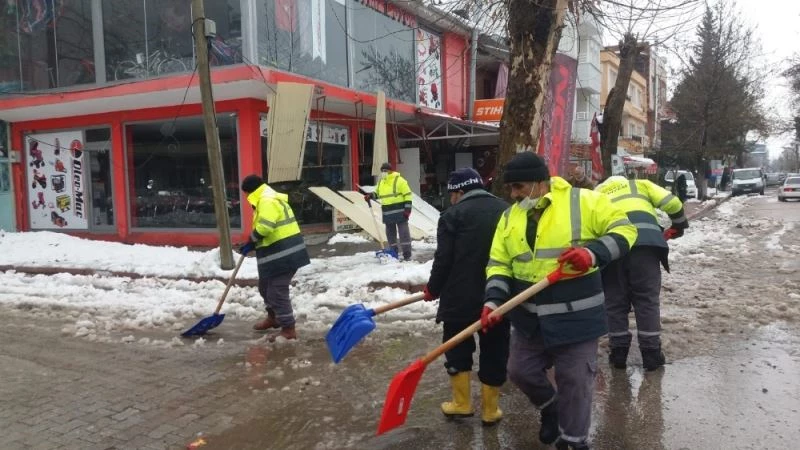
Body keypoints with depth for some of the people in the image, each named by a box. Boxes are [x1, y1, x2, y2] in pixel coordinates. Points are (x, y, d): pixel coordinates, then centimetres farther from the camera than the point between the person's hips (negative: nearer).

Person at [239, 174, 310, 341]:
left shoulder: (267, 201, -16)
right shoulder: (267, 199, 20)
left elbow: (264, 227, -29)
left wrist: (251, 240, -10)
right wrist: (252, 245, 13)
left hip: (282, 255, -11)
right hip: (281, 253, 11)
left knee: (277, 292, -6)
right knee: (266, 287, 23)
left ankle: (288, 329, 2)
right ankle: (273, 317, 41)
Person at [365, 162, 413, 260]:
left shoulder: (399, 180, -8)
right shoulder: (380, 181, 12)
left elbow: (407, 194, -9)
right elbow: (377, 193, 25)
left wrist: (407, 209, -14)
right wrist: (371, 195, 3)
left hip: (399, 211, -7)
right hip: (387, 212, 7)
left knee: (403, 232, -4)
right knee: (390, 233, 12)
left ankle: (407, 254, -1)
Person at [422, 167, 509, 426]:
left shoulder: (453, 215, -7)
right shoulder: (507, 211, 10)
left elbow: (443, 259, -11)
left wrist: (433, 289, 6)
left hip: (461, 298, -4)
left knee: (458, 349, 15)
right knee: (494, 353, 13)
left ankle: (461, 403, 21)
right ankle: (489, 410, 22)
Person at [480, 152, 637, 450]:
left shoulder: (584, 202, -10)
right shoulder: (510, 217, 6)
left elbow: (624, 229, -9)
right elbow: (499, 263, 5)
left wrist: (594, 254, -27)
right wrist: (493, 301, -10)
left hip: (575, 319, -5)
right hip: (529, 320, 6)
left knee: (574, 382, 5)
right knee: (521, 371, 16)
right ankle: (551, 409, 47)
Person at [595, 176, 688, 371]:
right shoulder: (640, 185, 30)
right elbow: (672, 203, 17)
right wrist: (679, 225, 33)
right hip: (644, 241, -1)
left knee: (615, 301, 12)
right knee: (647, 299, 8)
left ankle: (619, 352, 17)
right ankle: (651, 353, 12)